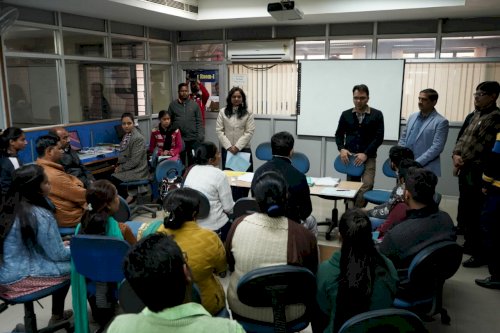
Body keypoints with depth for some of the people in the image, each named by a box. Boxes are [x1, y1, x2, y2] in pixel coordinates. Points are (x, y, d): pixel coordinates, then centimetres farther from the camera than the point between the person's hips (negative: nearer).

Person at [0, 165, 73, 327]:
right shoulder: (40, 215, -21)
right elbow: (57, 254, -14)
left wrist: (61, 245, 20)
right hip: (20, 278, -9)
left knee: (63, 261, 23)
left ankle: (57, 316, 34)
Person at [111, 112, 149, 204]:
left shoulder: (138, 138, -17)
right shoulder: (126, 135, 8)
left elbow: (134, 161, -20)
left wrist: (121, 168, -13)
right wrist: (119, 165, 1)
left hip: (137, 170, -8)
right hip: (128, 168, 8)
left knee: (114, 179, -18)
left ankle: (128, 197, 4)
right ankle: (129, 195, 3)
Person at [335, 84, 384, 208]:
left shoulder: (377, 115, 0)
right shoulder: (346, 114, 7)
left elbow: (379, 138, -5)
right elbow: (339, 134, 12)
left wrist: (365, 154, -14)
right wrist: (341, 149, -7)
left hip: (368, 157, -2)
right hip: (350, 157, 3)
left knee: (366, 186, -17)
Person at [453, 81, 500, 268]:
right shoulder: (472, 116, 15)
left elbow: (485, 147, -17)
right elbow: (461, 138, 15)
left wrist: (464, 161, -9)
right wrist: (456, 155, -4)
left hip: (477, 172, -8)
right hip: (465, 170, 8)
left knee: (476, 214, -3)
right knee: (465, 210, 16)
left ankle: (480, 254, 8)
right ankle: (470, 244, 32)